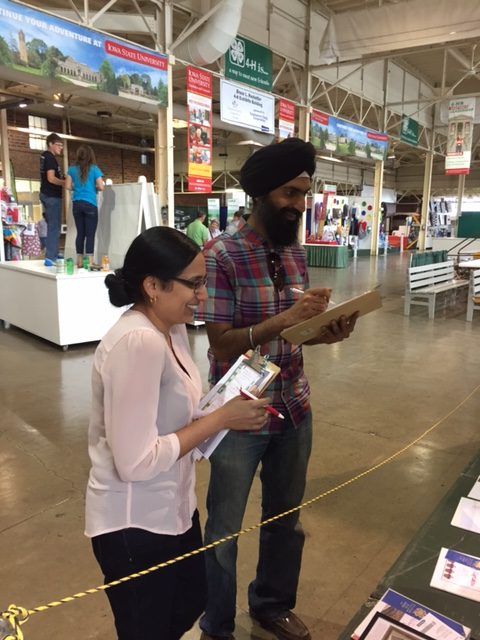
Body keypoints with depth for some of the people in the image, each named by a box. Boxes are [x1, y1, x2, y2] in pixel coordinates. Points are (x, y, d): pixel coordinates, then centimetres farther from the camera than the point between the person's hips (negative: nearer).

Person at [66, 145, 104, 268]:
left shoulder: (72, 169, 6)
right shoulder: (94, 169, -3)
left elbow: (68, 186, 5)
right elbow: (101, 187, -5)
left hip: (77, 204, 4)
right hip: (90, 204, -4)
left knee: (80, 233, 9)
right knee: (90, 234, -4)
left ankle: (80, 261, 11)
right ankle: (90, 262, -8)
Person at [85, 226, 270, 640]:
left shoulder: (172, 329, -1)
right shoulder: (137, 342, -30)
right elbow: (137, 462, -30)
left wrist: (231, 411, -9)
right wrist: (222, 418, -24)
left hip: (173, 509, 9)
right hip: (135, 526, -9)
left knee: (190, 606, 29)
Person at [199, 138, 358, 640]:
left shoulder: (297, 252, 4)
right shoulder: (222, 254, -16)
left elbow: (295, 331, 10)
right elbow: (222, 344, -18)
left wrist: (326, 332, -10)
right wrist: (284, 319, -30)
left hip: (295, 409, 6)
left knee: (286, 519, 23)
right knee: (223, 530, 13)